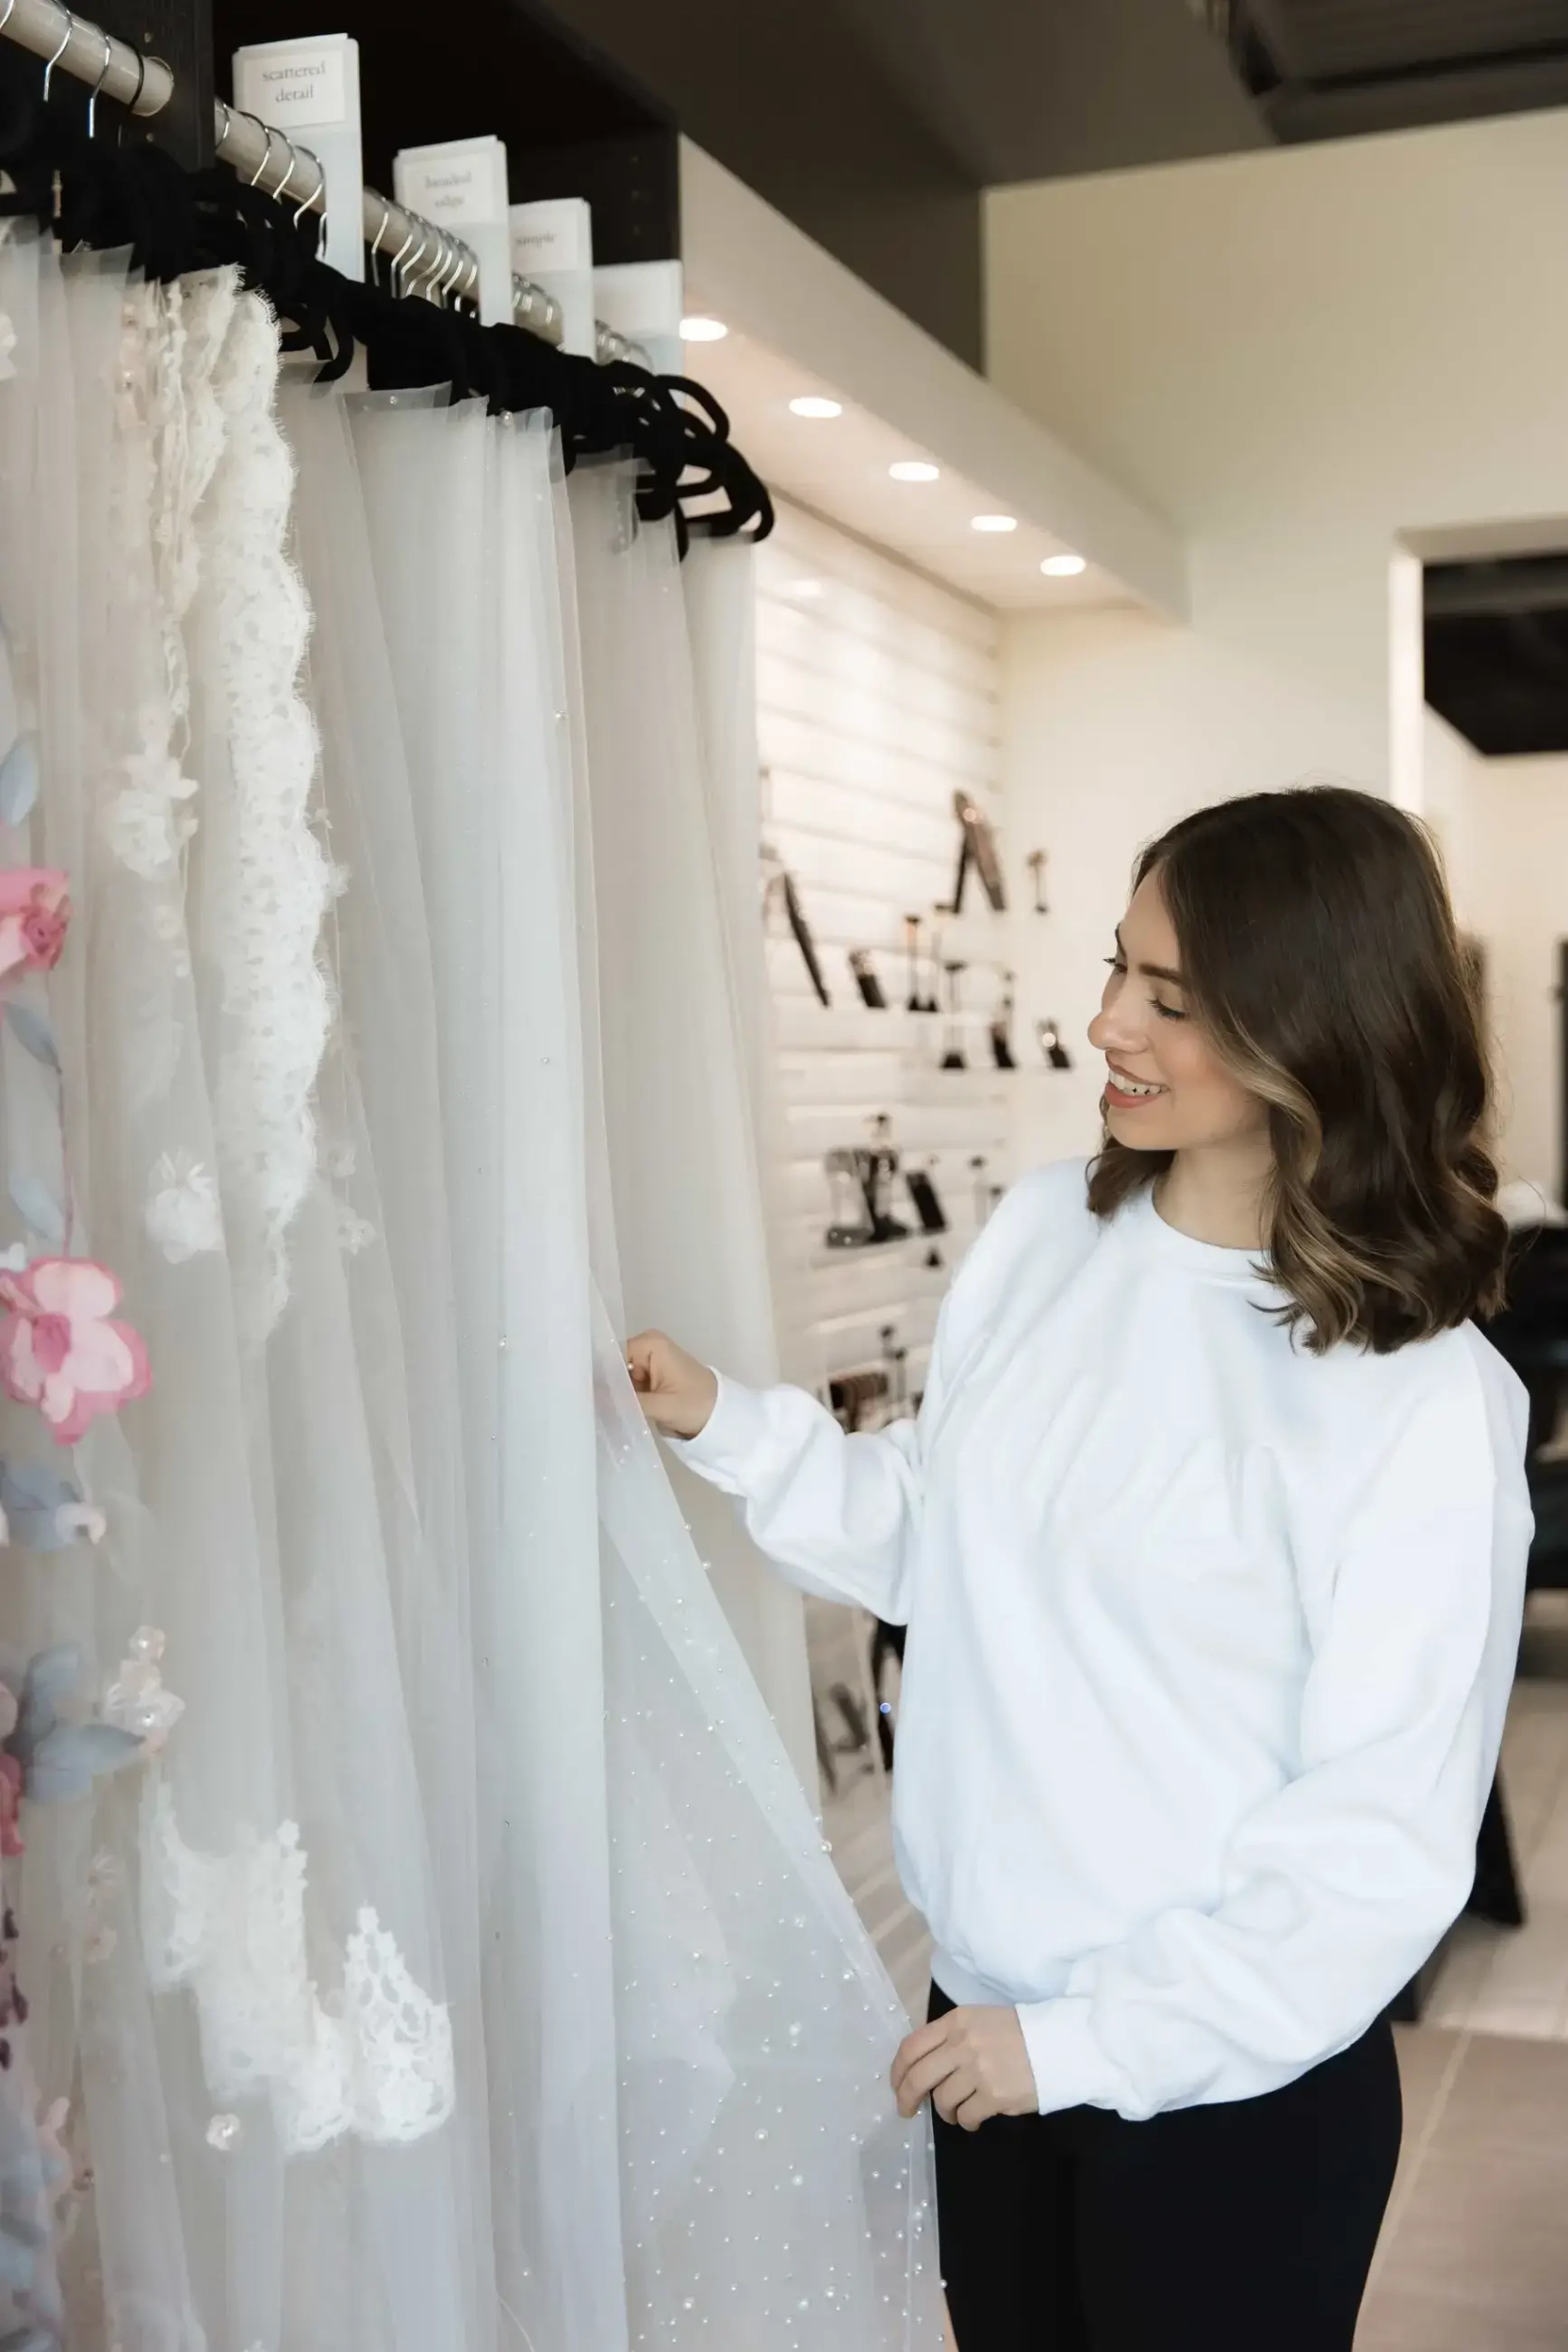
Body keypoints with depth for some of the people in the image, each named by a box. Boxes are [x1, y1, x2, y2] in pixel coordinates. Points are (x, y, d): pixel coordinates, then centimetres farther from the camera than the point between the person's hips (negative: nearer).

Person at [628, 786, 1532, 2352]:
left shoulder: (1426, 1399, -19)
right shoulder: (1044, 1234, -4)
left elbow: (1383, 1840, -17)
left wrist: (1080, 2041, -16)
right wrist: (730, 1429, -4)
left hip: (1233, 2083, -5)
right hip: (990, 2011, 5)